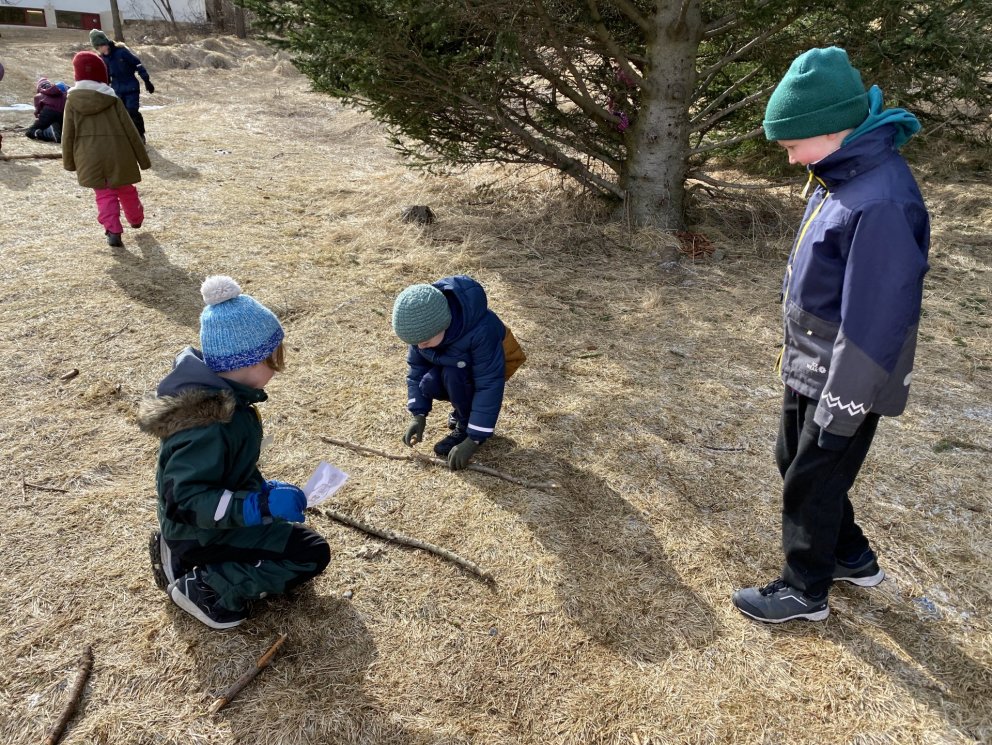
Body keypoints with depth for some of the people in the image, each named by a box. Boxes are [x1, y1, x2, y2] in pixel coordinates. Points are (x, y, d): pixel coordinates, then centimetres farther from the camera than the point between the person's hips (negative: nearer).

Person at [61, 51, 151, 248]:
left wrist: (69, 162, 13)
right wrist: (143, 158, 5)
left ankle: (113, 231, -9)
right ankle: (136, 219, 40)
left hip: (89, 159, 0)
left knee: (104, 195, 6)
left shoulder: (72, 100, -2)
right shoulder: (112, 99, -5)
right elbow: (130, 131, -3)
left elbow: (68, 134, 2)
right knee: (126, 190, 20)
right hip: (118, 155, 0)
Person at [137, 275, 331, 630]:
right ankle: (203, 588, -6)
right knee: (312, 555, -13)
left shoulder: (218, 393, -3)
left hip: (219, 520, 9)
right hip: (202, 534, -9)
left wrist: (264, 489, 3)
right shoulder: (208, 424, -33)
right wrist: (261, 505, -36)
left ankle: (183, 559, 15)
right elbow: (186, 500, -33)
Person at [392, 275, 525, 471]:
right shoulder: (424, 326, -25)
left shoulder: (481, 331, -41)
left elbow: (489, 385, -36)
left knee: (452, 374, -34)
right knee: (429, 384, -23)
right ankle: (464, 408, 6)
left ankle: (466, 427, -10)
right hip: (454, 361, 5)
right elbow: (417, 368, -10)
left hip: (494, 364, -5)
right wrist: (418, 414, -17)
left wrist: (473, 440, -35)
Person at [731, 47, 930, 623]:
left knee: (813, 483, 8)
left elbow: (875, 318, -26)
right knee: (795, 462, 22)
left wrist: (841, 407, -19)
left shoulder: (882, 201, -29)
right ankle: (852, 557, 43)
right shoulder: (842, 175, 2)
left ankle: (806, 592, 31)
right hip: (808, 366, 9)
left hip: (843, 380, -9)